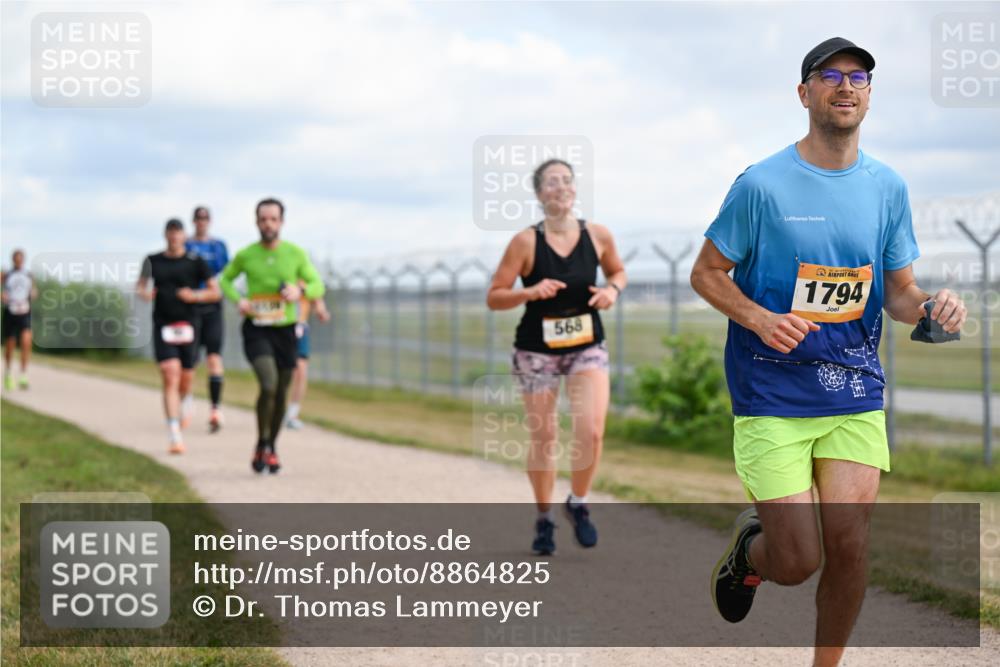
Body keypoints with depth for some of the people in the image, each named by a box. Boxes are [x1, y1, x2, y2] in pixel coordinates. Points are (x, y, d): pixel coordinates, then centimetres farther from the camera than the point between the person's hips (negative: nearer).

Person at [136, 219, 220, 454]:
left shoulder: (195, 262, 2)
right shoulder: (153, 261, 7)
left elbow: (216, 292, 4)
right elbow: (140, 286, 20)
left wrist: (195, 295, -13)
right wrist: (144, 293, -3)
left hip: (188, 326, 0)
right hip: (163, 326, 0)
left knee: (186, 381, 8)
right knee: (170, 379, -13)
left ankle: (184, 402, 46)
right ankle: (175, 436, -15)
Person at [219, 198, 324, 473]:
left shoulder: (296, 254, -2)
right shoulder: (245, 255, -3)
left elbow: (318, 286, 3)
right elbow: (225, 280, 13)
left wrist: (300, 291, -19)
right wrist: (239, 300, -7)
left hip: (285, 329, 2)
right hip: (256, 329, -2)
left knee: (281, 394, 10)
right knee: (268, 385, -22)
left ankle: (272, 447, 32)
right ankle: (262, 444, -3)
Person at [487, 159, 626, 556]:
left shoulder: (597, 235, -5)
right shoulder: (526, 242, -13)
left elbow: (617, 271, 15)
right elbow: (494, 298, -9)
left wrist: (613, 289, -7)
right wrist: (530, 292, -27)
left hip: (588, 347, 2)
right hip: (536, 351, -1)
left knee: (591, 431, -14)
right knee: (543, 438, 5)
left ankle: (578, 504, 11)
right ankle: (544, 520, 25)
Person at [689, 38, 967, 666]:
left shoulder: (888, 187, 6)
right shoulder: (762, 184, -7)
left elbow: (898, 290, 12)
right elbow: (706, 273, 0)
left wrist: (932, 306, -12)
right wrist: (760, 319, -18)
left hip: (855, 390, 3)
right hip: (772, 396, -3)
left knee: (849, 548, -3)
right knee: (796, 562, -6)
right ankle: (749, 547, 31)